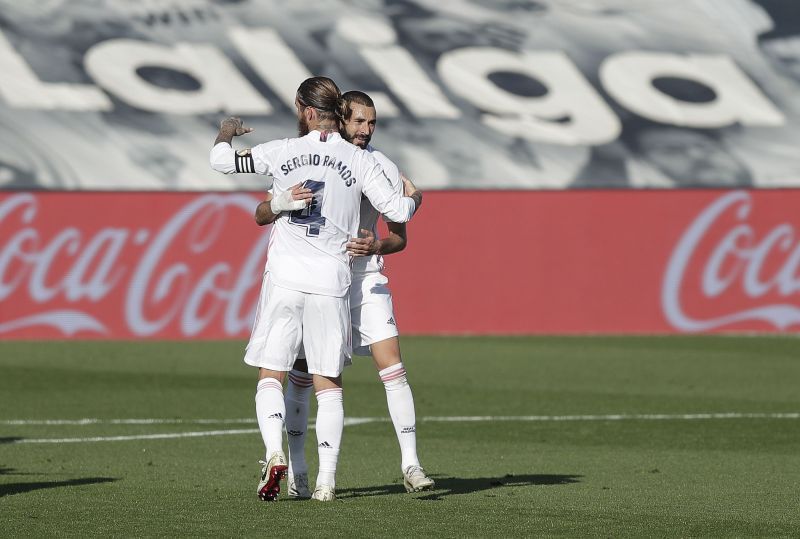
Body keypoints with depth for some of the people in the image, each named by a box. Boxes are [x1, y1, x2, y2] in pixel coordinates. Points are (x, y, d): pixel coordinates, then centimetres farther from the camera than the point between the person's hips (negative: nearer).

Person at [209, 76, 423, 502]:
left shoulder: (283, 152, 0)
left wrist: (226, 132, 27)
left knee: (270, 375, 5)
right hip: (331, 283, 1)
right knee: (328, 383, 7)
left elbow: (221, 160, 5)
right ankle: (326, 479, 1)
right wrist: (414, 197, 27)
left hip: (284, 279, -1)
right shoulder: (359, 161, 2)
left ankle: (274, 454, -18)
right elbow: (397, 211, 4)